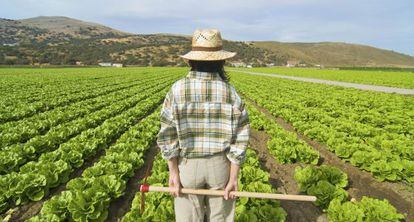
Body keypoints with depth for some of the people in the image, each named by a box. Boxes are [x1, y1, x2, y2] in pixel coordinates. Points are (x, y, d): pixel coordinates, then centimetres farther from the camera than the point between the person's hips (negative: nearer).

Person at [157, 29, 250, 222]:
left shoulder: (177, 90, -13)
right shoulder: (230, 92, -12)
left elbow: (168, 135, -13)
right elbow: (239, 139, -12)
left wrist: (173, 173, -6)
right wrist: (233, 179, -5)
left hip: (188, 165, 0)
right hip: (220, 165, 1)